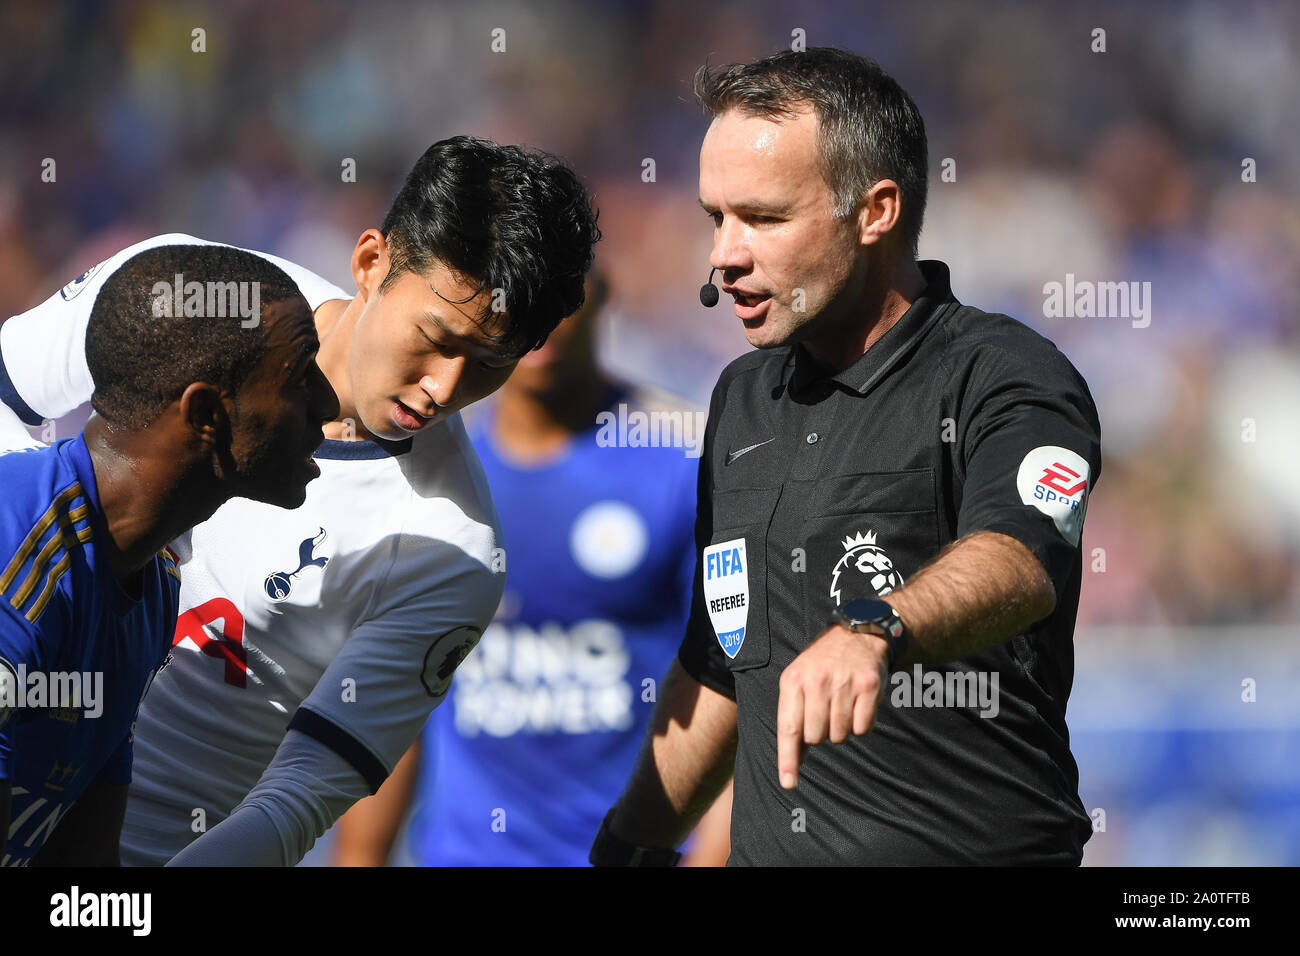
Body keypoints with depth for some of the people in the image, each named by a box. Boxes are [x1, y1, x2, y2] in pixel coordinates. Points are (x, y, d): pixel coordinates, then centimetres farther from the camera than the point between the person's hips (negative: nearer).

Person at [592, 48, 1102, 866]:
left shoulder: (1006, 378, -9)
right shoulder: (743, 398, 14)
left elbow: (1018, 559, -30)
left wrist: (872, 630, -47)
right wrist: (629, 845, 18)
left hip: (975, 849, -6)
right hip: (767, 848, 6)